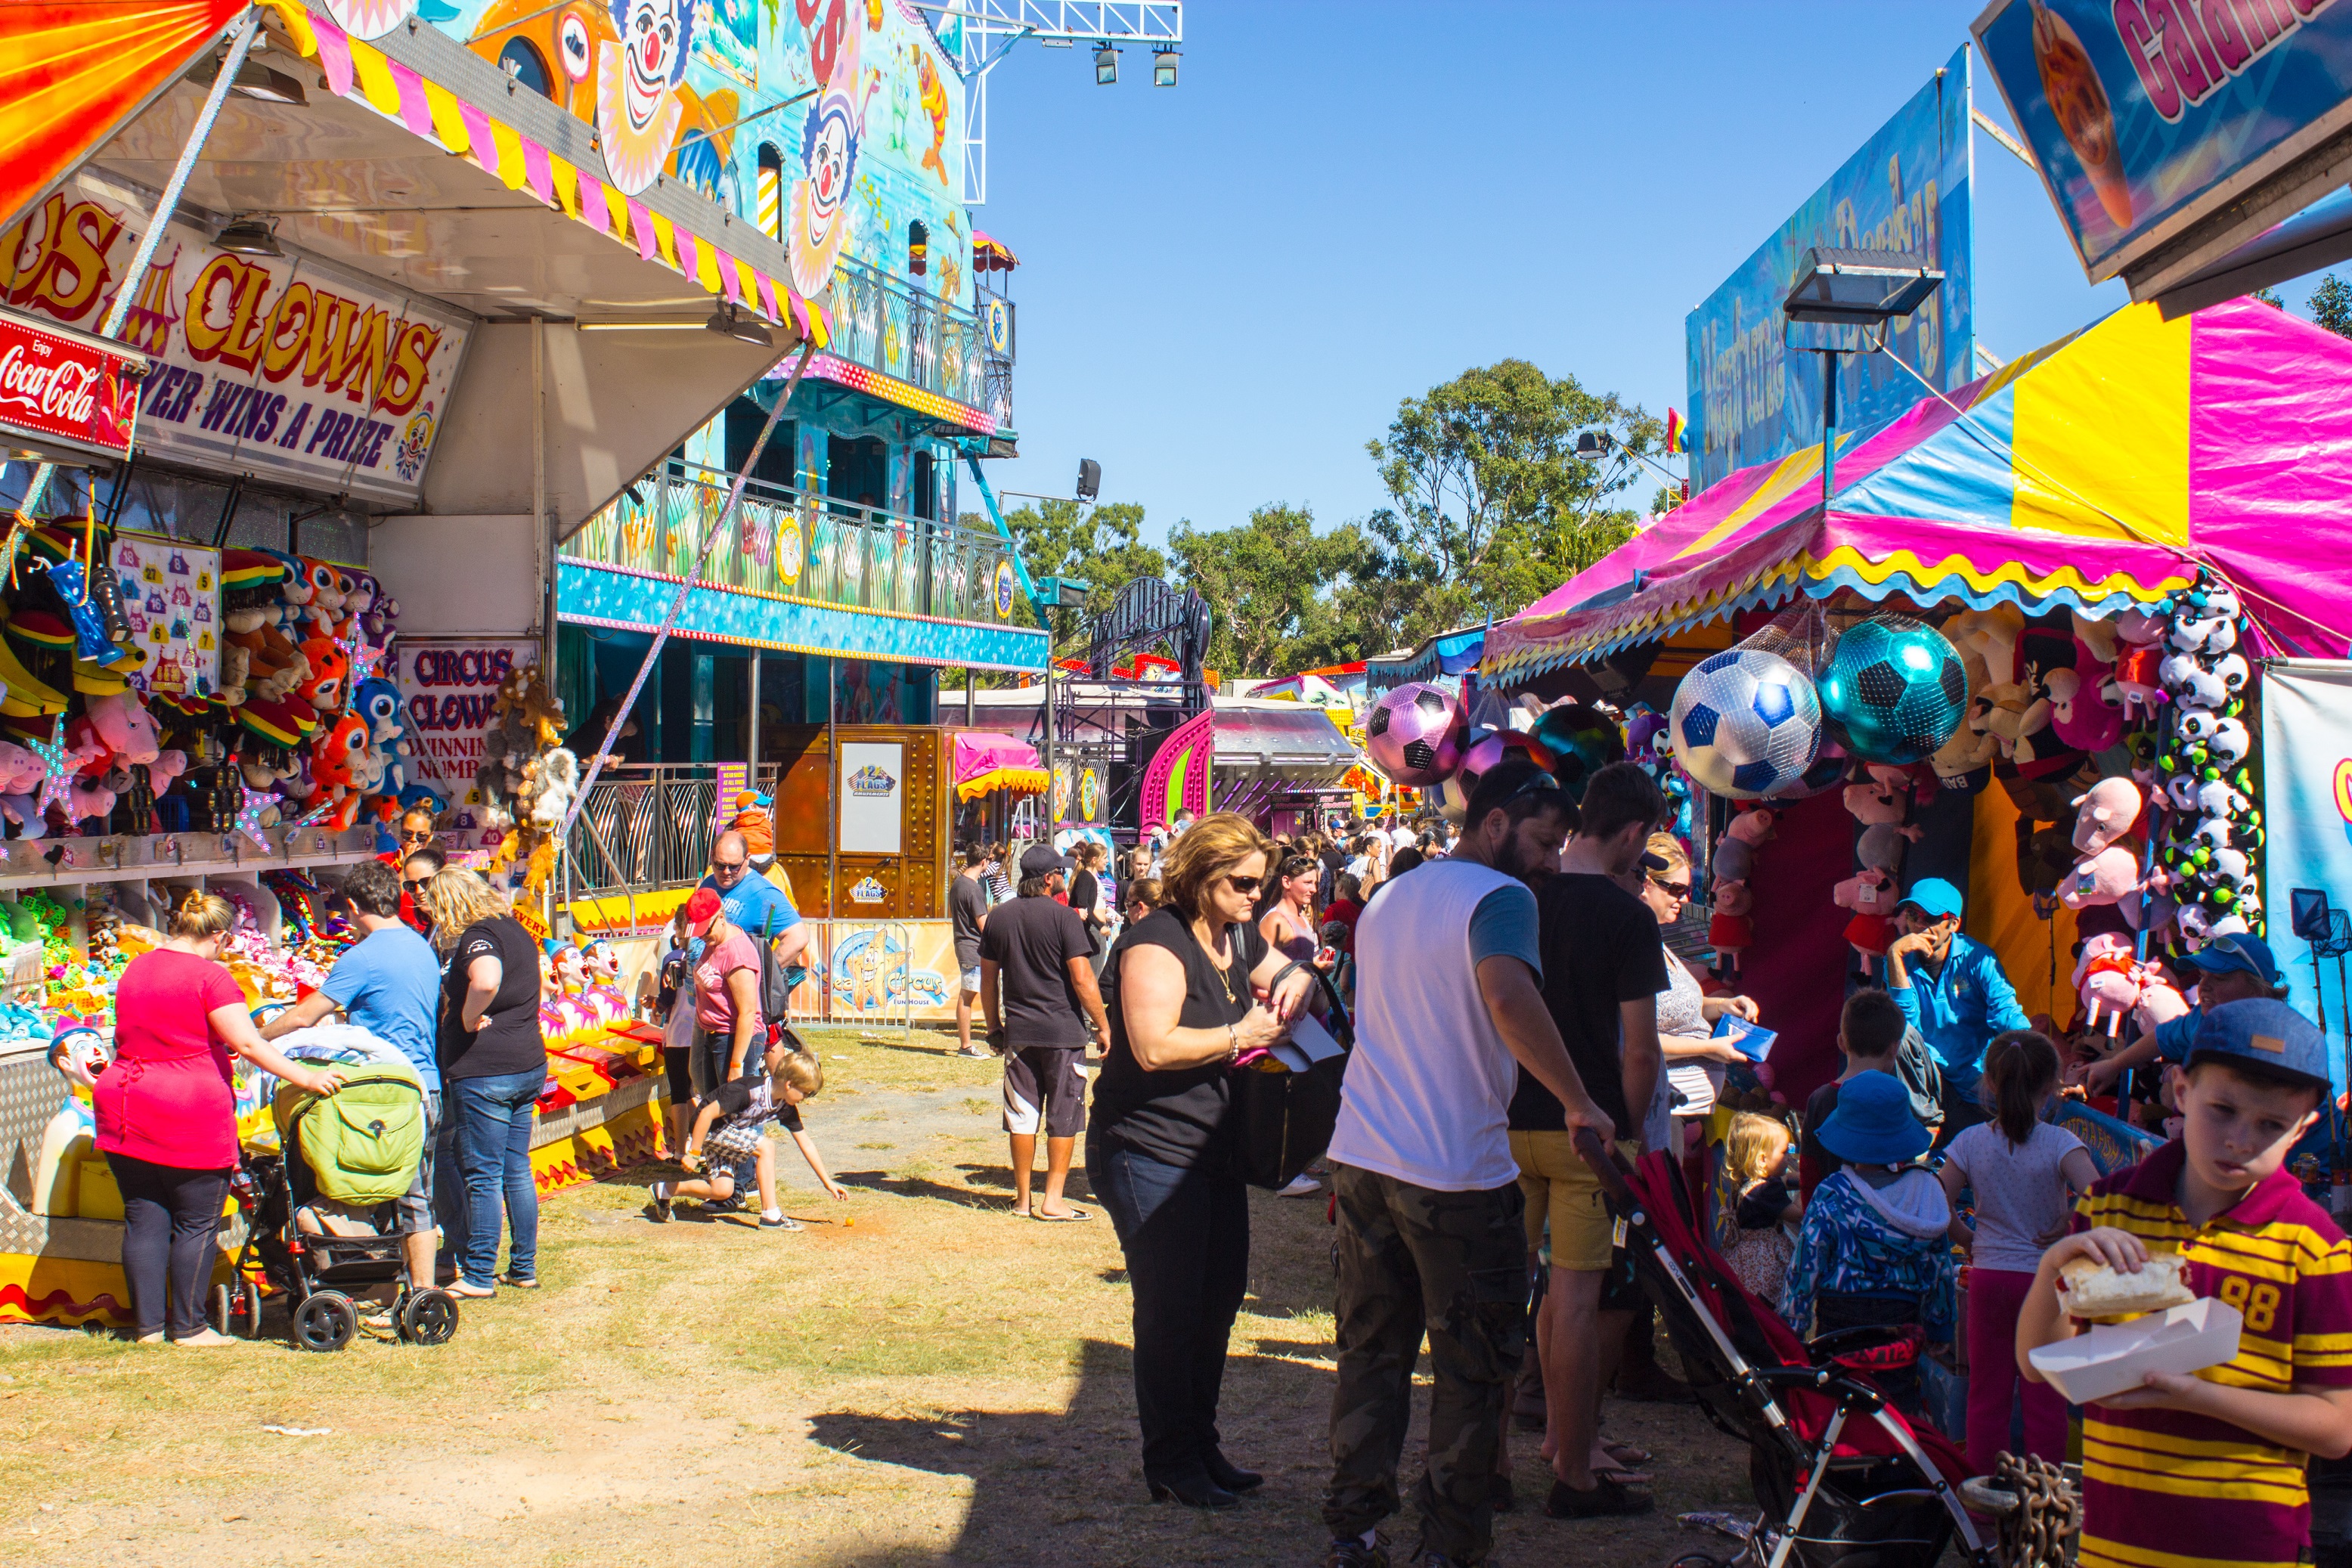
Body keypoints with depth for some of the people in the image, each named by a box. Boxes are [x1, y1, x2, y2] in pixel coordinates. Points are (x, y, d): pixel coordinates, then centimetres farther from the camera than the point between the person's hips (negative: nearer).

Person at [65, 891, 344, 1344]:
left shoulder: (135, 969, 12)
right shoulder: (209, 975, -11)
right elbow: (247, 1043, -19)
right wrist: (304, 1077, -18)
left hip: (126, 1111, 7)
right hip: (191, 1119, -7)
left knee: (143, 1220, 11)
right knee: (196, 1223, 3)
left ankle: (147, 1324, 15)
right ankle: (187, 1327, 7)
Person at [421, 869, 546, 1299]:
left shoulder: (477, 935, -14)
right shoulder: (516, 930, 14)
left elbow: (486, 981, -35)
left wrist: (469, 1020, -19)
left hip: (484, 1070, -9)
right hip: (528, 1065, 9)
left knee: (482, 1175, -1)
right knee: (517, 1170, 15)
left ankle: (479, 1276, 6)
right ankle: (524, 1268, 20)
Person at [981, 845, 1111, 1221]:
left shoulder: (999, 917, 6)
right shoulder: (1062, 916, -11)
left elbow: (988, 978, 11)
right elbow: (1082, 979, -14)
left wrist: (994, 1026, 21)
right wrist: (1103, 1026, -6)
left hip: (1018, 1031, 5)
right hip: (1063, 1031, -5)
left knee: (1022, 1115, 10)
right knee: (1063, 1117, 4)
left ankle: (1023, 1199, 15)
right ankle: (1052, 1200, 3)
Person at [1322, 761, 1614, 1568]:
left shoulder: (1388, 899, 16)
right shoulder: (1500, 897, -11)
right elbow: (1508, 995, -31)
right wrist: (1578, 1102, -24)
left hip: (1361, 1160, 7)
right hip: (1457, 1170, -7)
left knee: (1372, 1351, 15)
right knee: (1474, 1366, 5)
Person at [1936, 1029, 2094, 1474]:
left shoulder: (1971, 1142, -5)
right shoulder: (2059, 1143, -12)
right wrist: (2070, 1227, -11)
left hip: (1988, 1277, 2)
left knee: (1987, 1394, 11)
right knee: (2045, 1398, 6)